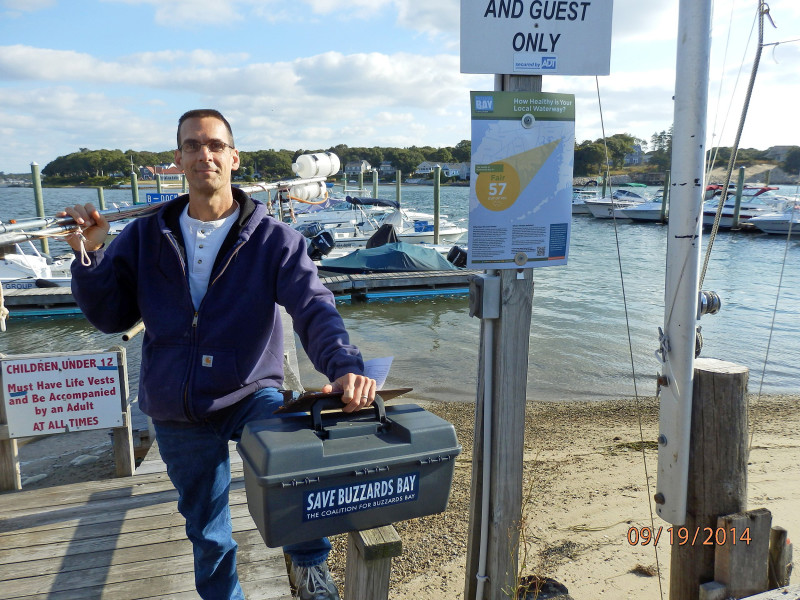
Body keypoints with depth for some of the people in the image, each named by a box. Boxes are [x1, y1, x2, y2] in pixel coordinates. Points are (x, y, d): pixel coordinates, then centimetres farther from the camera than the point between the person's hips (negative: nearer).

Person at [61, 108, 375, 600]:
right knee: (207, 532, 17)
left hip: (250, 394, -3)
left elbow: (314, 309, -21)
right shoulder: (146, 237, 1)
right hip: (177, 412, 3)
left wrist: (345, 366, -39)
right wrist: (89, 256, -14)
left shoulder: (274, 239, -8)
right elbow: (111, 316, 3)